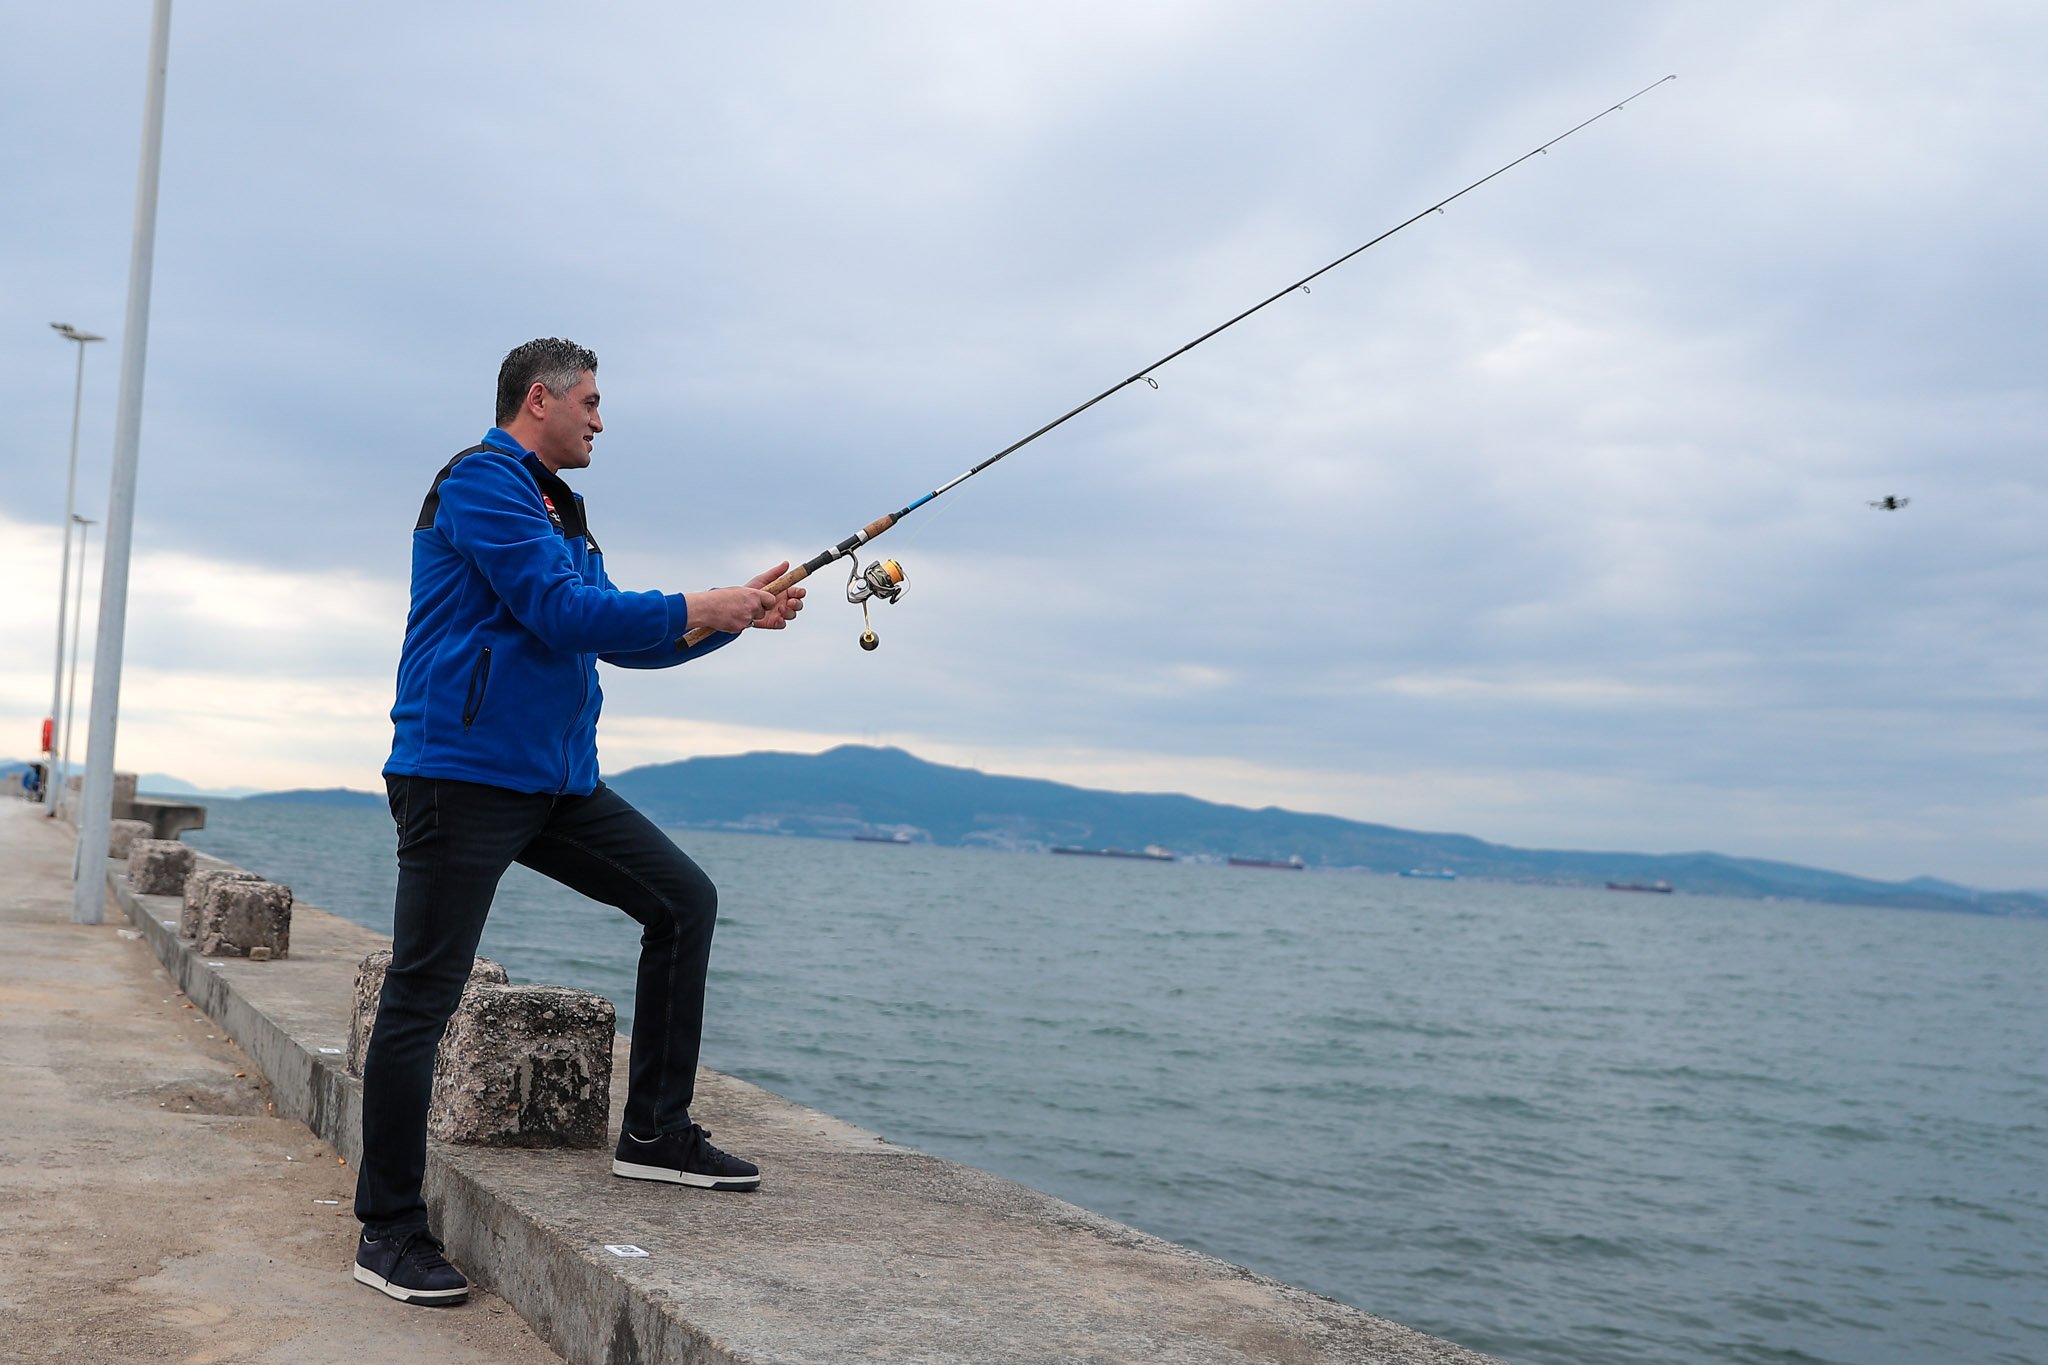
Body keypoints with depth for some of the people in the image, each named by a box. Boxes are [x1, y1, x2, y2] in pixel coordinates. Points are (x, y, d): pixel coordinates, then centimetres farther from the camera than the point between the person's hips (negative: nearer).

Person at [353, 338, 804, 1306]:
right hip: (463, 773, -9)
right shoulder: (481, 481, -8)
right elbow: (563, 613, -18)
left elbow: (619, 639, 22)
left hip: (557, 781, 10)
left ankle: (654, 1132, 12)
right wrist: (697, 608, -9)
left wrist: (738, 618, 12)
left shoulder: (560, 512, 22)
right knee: (420, 999, -5)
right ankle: (387, 1230, 6)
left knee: (684, 900, 5)